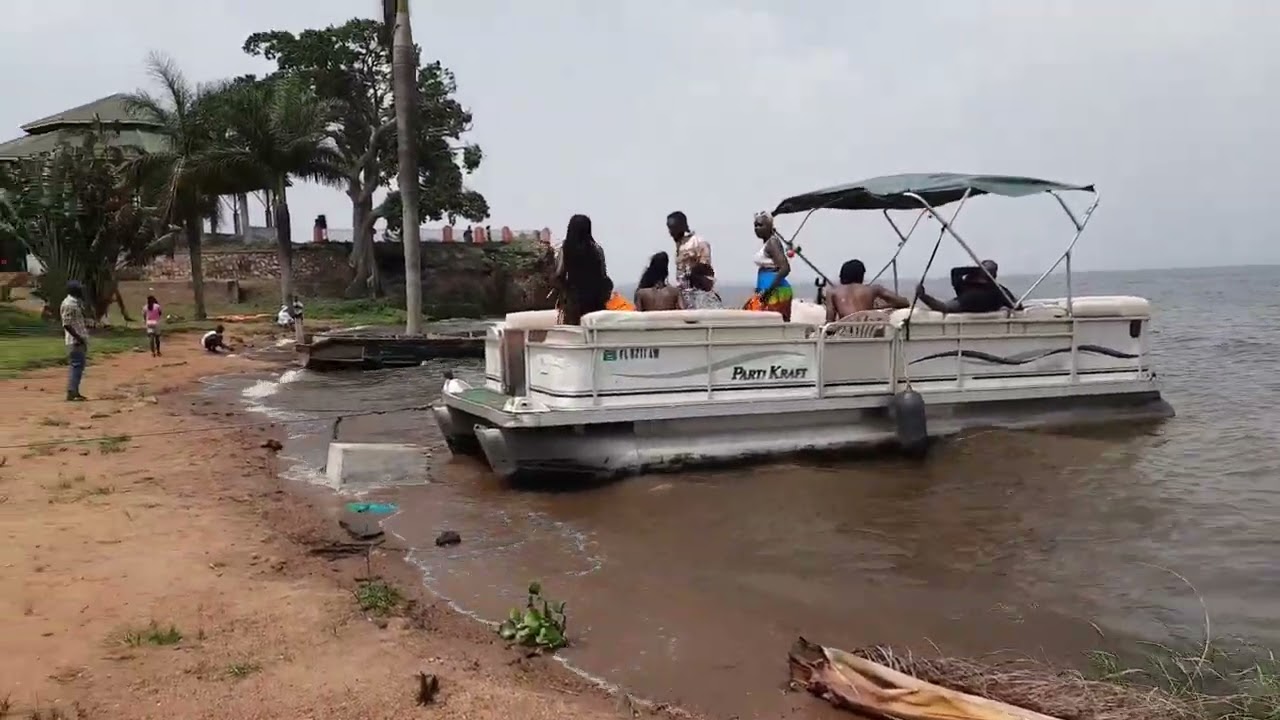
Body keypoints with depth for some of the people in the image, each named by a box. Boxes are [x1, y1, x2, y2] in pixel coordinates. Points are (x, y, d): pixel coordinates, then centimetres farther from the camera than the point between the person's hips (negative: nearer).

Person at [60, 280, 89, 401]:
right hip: (75, 340, -10)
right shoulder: (68, 304, -16)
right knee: (76, 365, -10)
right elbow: (66, 324, -20)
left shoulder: (77, 302, 14)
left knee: (79, 365, 13)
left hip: (81, 339, 10)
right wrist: (78, 337, -22)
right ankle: (71, 393, -10)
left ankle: (75, 391, 19)